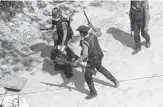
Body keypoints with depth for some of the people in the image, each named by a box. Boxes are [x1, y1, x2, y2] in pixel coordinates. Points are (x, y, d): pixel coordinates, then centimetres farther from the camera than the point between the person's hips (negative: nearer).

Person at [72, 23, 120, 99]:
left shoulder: (84, 42, -31)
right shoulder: (92, 35, -10)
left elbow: (85, 55, -41)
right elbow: (99, 33, 13)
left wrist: (76, 61, -39)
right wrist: (92, 26, 19)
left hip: (93, 60, -8)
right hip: (99, 55, 8)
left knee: (88, 76, 7)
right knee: (99, 68, 35)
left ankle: (93, 92, 18)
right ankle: (114, 80, 42)